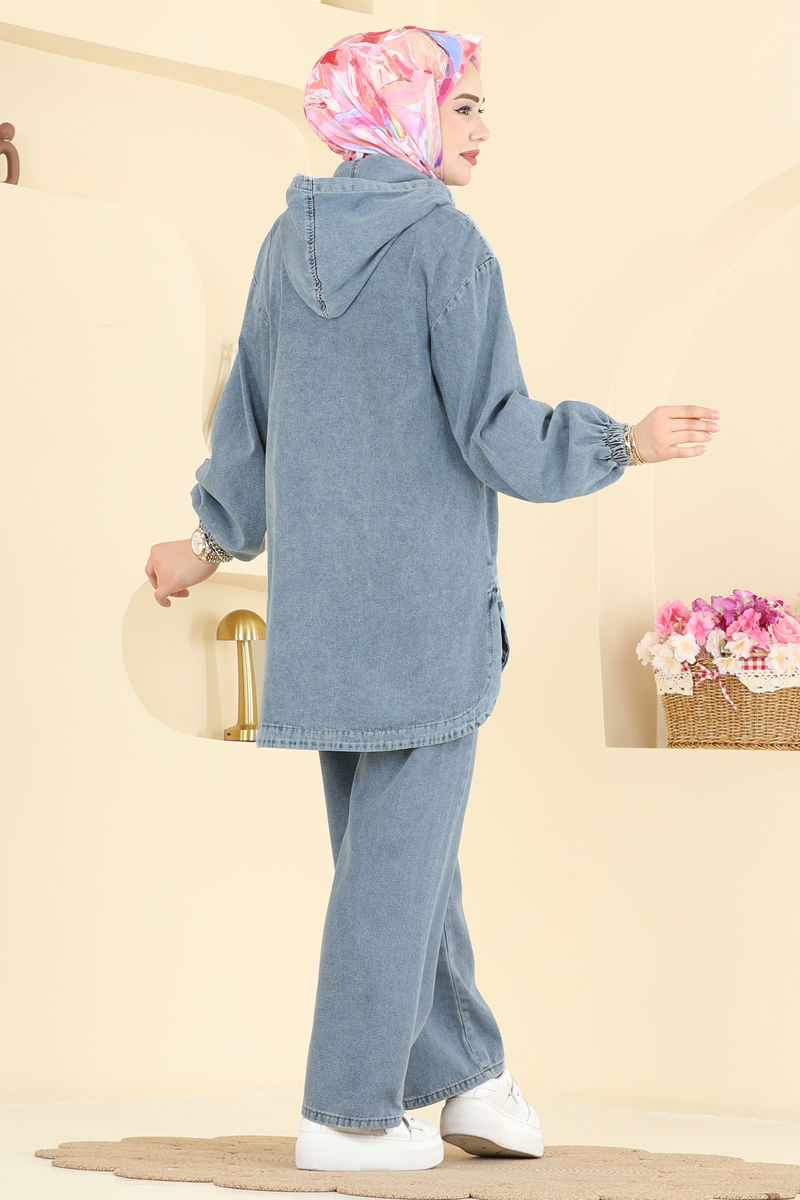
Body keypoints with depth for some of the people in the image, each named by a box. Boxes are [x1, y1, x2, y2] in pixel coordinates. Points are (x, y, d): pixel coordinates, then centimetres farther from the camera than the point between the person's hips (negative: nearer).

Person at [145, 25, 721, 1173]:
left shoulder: (289, 240, 9)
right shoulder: (446, 240, -10)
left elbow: (248, 419, 14)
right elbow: (497, 432, -14)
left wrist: (211, 541, 27)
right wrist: (627, 443, -2)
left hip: (319, 595, 7)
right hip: (427, 597, -7)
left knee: (396, 841, 14)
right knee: (401, 848, 1)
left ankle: (466, 1075, 21)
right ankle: (351, 1110, 6)